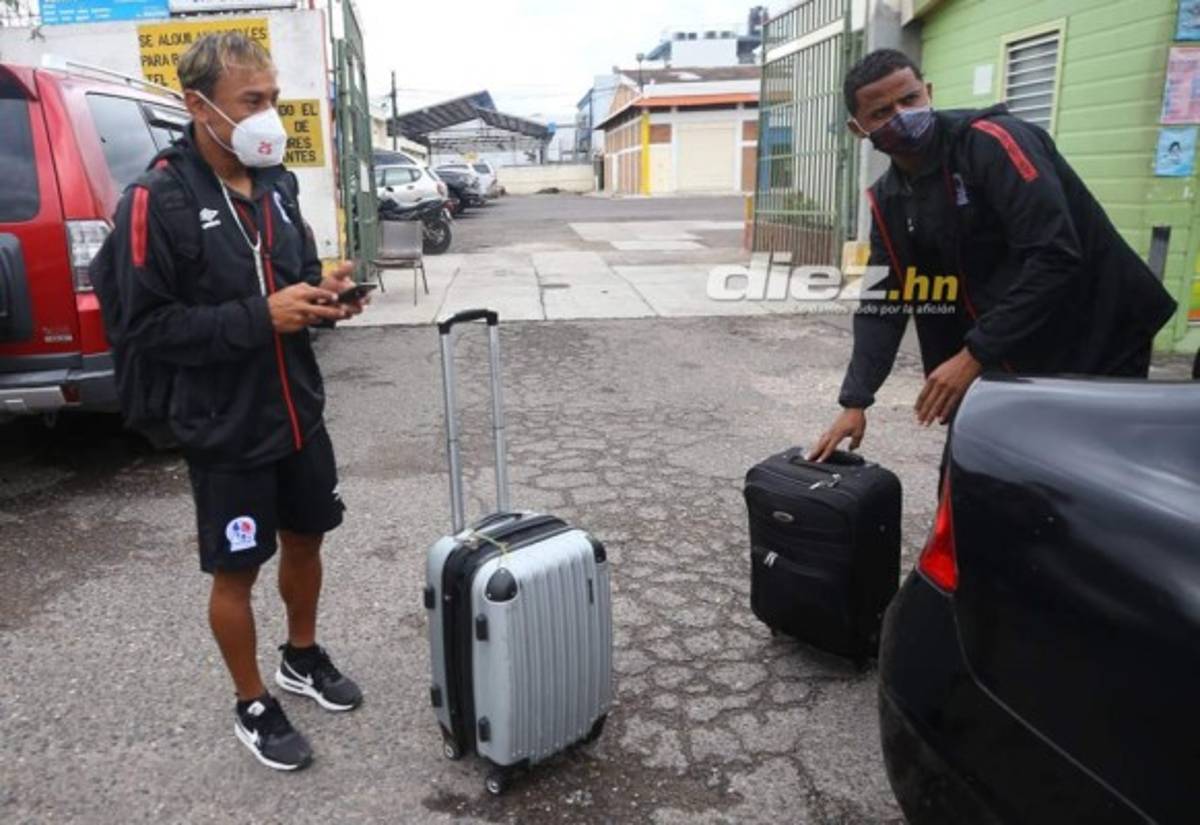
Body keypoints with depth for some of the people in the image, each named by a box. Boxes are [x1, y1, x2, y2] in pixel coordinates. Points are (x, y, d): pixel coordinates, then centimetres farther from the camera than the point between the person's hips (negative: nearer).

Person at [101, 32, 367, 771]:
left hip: (298, 412, 6)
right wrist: (259, 317, -24)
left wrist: (321, 295, -8)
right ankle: (254, 706, 29)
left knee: (305, 539, 19)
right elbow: (143, 326, -18)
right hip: (225, 428, -6)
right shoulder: (156, 202, -16)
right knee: (237, 570, 9)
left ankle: (303, 656, 43)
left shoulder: (276, 184, 4)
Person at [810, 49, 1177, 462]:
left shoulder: (992, 141, -18)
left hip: (1098, 349, -6)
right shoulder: (887, 200, 3)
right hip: (1007, 362, 6)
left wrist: (975, 355, -27)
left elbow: (1055, 258, -26)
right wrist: (854, 402, -7)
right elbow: (882, 305, 2)